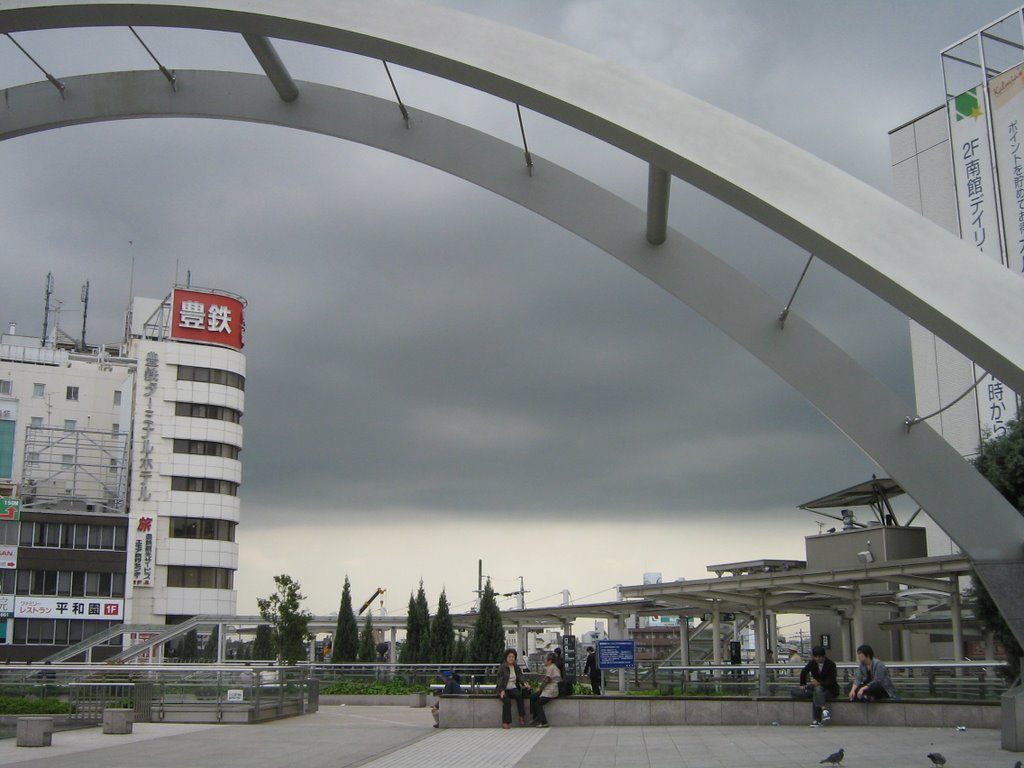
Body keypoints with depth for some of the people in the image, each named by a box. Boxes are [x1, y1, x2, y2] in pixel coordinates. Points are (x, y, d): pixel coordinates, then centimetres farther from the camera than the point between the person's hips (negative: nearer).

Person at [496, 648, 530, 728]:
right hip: (503, 689, -3)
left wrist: (525, 683, -22)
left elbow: (521, 677, 1)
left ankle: (522, 717, -25)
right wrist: (502, 691, -23)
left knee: (519, 695, -30)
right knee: (507, 701, -31)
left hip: (513, 689, 3)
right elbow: (500, 680, -8)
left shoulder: (516, 667, 14)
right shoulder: (502, 668, 1)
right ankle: (506, 722, -26)